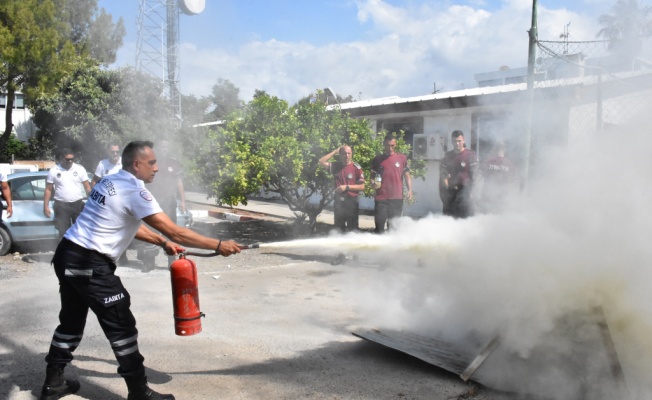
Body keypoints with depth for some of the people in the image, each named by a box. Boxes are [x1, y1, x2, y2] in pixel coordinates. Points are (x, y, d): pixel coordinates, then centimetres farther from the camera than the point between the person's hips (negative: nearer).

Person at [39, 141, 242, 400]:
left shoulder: (111, 182, 12)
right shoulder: (133, 191, -17)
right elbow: (174, 231, -19)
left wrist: (163, 243, 18)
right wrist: (218, 246, -14)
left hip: (68, 255, 10)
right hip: (90, 264, -10)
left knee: (72, 320, 22)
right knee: (121, 326, -1)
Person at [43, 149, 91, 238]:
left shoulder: (80, 169, -1)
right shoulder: (54, 171, -2)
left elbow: (87, 187, 2)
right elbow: (48, 189, 3)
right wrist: (46, 206, -1)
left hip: (78, 204, 1)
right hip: (61, 205, 0)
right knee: (63, 232, 6)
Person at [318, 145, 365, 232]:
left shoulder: (356, 167, -7)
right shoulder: (336, 166, 5)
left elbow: (362, 187, -7)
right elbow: (321, 162, -5)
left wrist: (346, 187, -17)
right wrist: (335, 152, -4)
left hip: (351, 201, -4)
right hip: (338, 201, 4)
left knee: (352, 230, 2)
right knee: (338, 230, 14)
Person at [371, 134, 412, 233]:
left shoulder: (402, 158, 6)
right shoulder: (377, 159, 7)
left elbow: (407, 176, 9)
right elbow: (373, 177, 15)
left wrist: (410, 190, -3)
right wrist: (374, 183, -7)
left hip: (397, 198, 0)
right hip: (381, 198, 0)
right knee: (379, 226, -1)